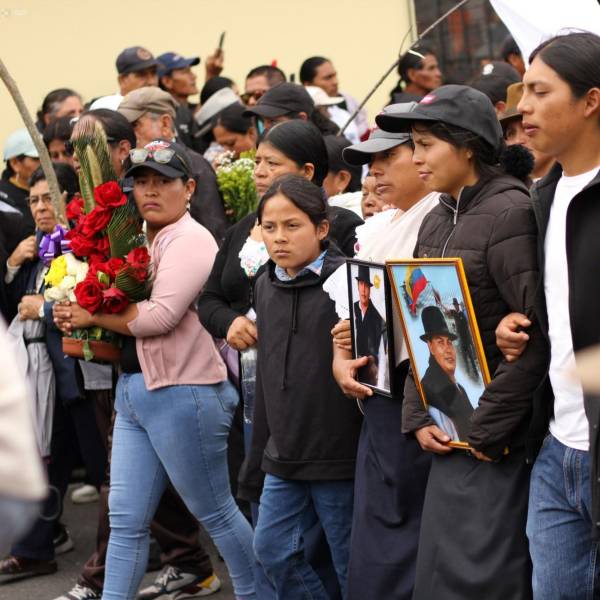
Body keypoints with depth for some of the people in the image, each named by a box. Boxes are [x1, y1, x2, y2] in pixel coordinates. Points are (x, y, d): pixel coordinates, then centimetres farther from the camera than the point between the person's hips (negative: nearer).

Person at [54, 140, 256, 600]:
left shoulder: (190, 240, -12)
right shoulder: (140, 240, 15)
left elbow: (159, 316, -22)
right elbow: (125, 304, 20)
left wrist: (92, 317, -11)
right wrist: (84, 332, -1)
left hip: (183, 394, -8)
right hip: (134, 390, 8)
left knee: (215, 513, 4)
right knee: (126, 520, 7)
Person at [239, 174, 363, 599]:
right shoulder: (267, 286, 9)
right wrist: (257, 456, 18)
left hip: (338, 452, -7)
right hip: (284, 453, 7)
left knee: (351, 563, 3)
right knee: (272, 549, 11)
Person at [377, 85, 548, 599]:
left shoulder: (509, 213, -13)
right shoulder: (437, 222, 13)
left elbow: (536, 334, -20)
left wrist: (488, 426, -17)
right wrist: (417, 416, 3)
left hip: (495, 439, -8)